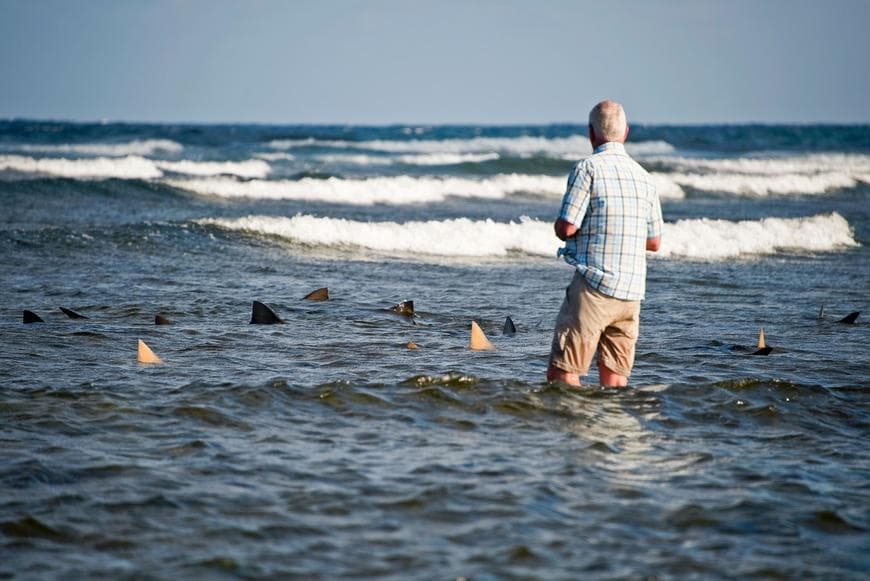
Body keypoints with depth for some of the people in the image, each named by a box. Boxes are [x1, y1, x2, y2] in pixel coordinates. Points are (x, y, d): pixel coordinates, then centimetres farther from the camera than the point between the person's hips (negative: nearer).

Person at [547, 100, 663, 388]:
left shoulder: (588, 168, -7)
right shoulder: (644, 177, 12)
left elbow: (566, 228, -12)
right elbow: (654, 242, 17)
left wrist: (558, 224, 11)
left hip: (594, 284, -6)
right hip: (632, 289, 6)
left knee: (561, 373, -4)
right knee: (614, 378, 8)